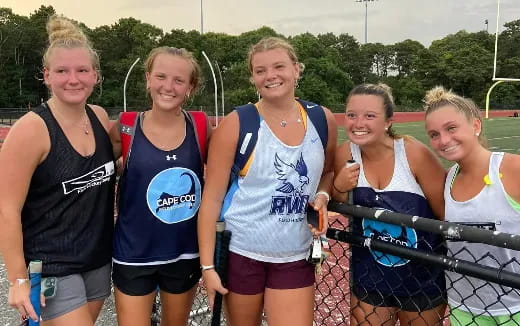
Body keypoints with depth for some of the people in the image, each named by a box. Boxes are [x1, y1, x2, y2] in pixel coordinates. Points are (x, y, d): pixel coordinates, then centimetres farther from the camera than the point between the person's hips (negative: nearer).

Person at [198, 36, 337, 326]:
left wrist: (322, 196, -5)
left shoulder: (323, 120, -1)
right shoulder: (236, 124, -11)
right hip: (241, 253, -2)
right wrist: (207, 265, -11)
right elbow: (212, 197, -9)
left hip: (296, 258, 2)